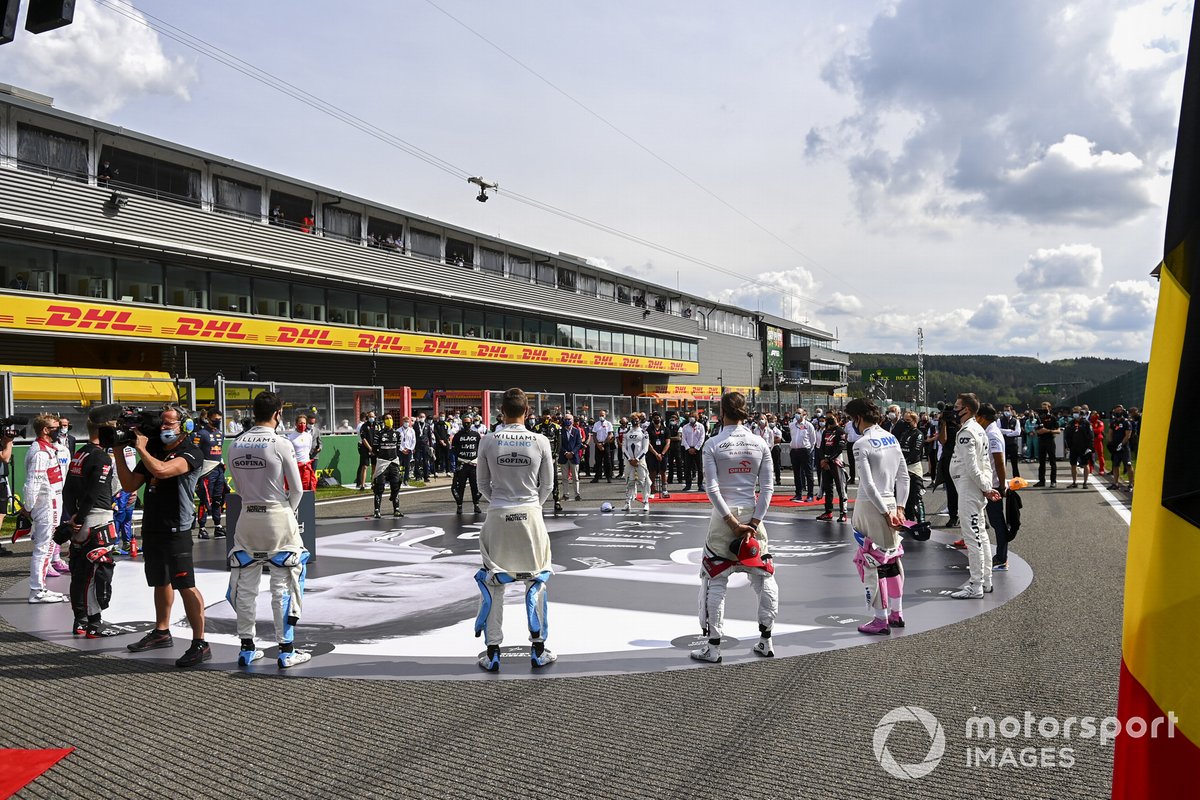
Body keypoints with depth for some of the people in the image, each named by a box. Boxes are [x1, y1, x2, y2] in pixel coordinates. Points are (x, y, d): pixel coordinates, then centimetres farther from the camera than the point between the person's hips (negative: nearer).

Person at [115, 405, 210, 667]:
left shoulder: (191, 453, -10)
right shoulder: (153, 450, 14)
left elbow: (161, 470, -27)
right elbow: (129, 485, 11)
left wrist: (141, 448, -13)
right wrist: (119, 453, 4)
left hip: (176, 530, -8)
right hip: (151, 528, 8)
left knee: (185, 585, -10)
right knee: (160, 582, 20)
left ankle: (200, 644, -8)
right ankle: (162, 632, 36)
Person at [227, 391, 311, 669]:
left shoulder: (236, 445, 2)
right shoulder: (282, 445, -13)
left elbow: (239, 486, 10)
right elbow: (297, 489, -8)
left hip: (247, 516, 5)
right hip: (278, 516, -5)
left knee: (246, 586, 12)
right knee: (282, 586, 2)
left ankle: (247, 648, 19)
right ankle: (286, 651, 7)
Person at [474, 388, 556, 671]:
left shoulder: (488, 441, -6)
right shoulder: (540, 441, -6)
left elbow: (483, 484, 4)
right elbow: (548, 485, 3)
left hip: (498, 517, 0)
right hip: (530, 515, 0)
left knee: (493, 583, 11)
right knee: (535, 581, 14)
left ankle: (492, 653, 13)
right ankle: (538, 650, 18)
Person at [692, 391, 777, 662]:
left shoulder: (713, 444, -7)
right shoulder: (759, 443, 0)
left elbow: (711, 488, -12)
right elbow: (768, 486, -3)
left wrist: (732, 522, -9)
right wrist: (754, 522, -3)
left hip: (723, 516, -2)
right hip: (752, 514, 3)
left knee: (715, 581, 6)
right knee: (763, 577, 15)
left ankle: (713, 647, 9)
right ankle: (765, 641, 20)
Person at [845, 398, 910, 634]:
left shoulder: (862, 444, -15)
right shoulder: (892, 438, 9)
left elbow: (868, 485, -19)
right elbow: (904, 476, 12)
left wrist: (885, 513, -14)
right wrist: (898, 507, 13)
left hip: (871, 507, -8)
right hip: (890, 502, 8)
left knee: (873, 563, 0)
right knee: (892, 558, 16)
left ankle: (881, 621, 5)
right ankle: (896, 614, 26)